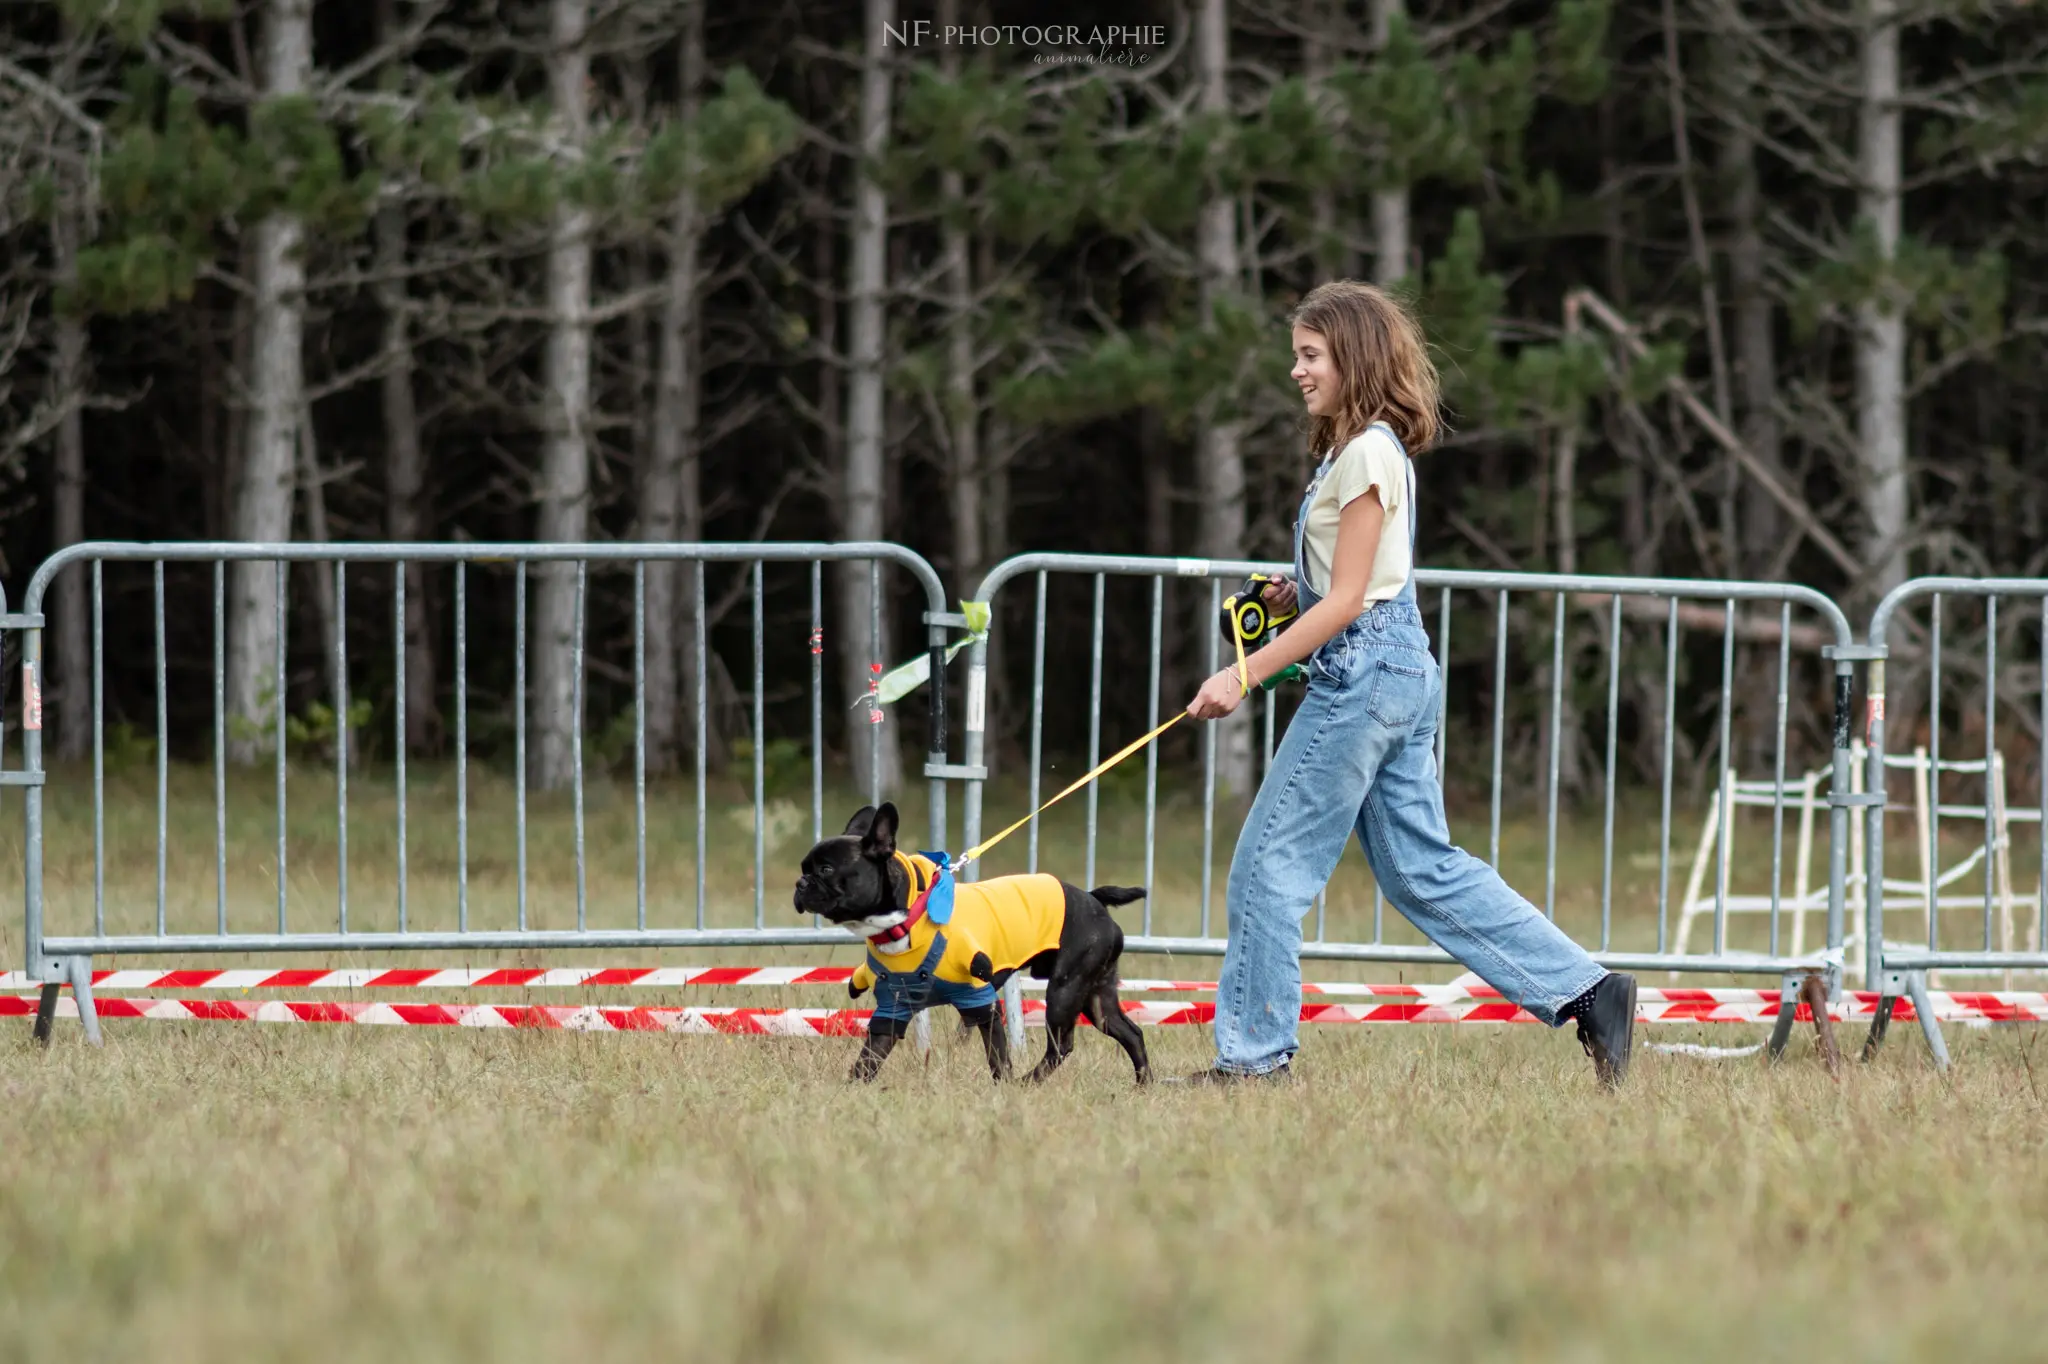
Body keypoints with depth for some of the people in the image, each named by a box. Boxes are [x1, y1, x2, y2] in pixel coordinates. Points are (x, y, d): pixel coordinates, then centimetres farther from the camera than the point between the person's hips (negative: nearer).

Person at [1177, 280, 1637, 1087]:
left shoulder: (1368, 453, -13)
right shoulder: (1359, 450, 16)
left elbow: (1346, 602, -17)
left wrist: (1245, 675, -17)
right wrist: (1290, 596, 6)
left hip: (1365, 676, -10)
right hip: (1400, 670, 10)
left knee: (1272, 861, -4)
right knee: (1422, 869, 10)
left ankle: (1253, 1053, 1)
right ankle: (1585, 991, 7)